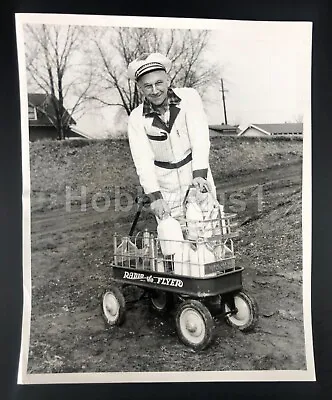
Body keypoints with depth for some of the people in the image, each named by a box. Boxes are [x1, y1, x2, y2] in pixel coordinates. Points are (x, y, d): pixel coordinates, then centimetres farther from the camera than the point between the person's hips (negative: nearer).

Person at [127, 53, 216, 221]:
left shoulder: (189, 97, -9)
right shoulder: (136, 119, -6)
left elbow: (199, 138, -16)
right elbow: (143, 161, -13)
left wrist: (199, 175, -29)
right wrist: (155, 197, -25)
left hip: (198, 180, 0)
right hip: (165, 190, 1)